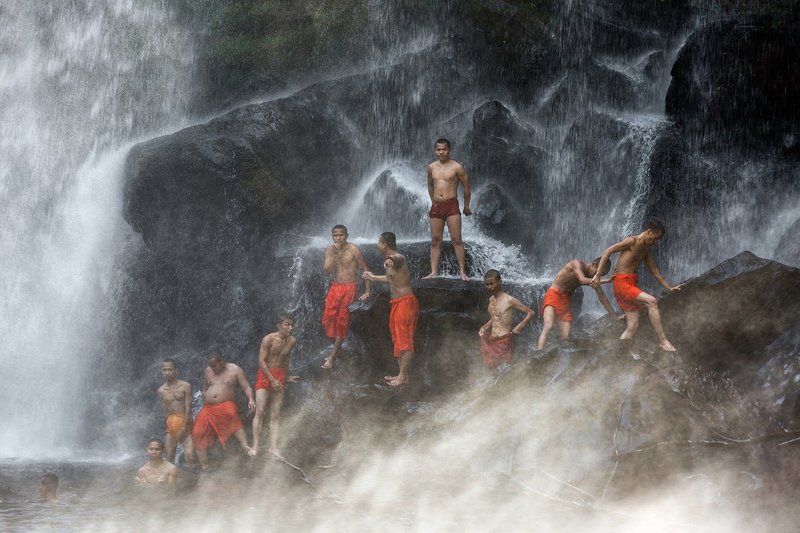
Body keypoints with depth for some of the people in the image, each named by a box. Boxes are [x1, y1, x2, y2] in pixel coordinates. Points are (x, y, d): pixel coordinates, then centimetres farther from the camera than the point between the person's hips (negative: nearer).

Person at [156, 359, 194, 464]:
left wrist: (183, 429, -13)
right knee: (169, 459, 0)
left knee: (190, 457, -19)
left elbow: (188, 409, -7)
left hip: (186, 424, -3)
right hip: (170, 426, 3)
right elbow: (165, 412, 12)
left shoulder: (185, 386, -3)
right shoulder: (160, 391, 8)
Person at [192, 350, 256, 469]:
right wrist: (204, 393, 16)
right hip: (208, 409, 6)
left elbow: (246, 387, -2)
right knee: (198, 433, -12)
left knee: (231, 413, -40)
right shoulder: (208, 371, 16)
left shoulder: (234, 370, 1)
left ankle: (246, 447, -51)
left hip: (225, 405, -6)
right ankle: (204, 466, -6)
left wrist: (251, 400, -20)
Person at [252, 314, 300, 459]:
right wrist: (272, 380, -17)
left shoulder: (292, 341, 6)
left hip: (279, 377, 5)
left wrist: (286, 377, 20)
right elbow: (261, 361, -13)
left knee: (275, 414, 1)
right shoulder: (269, 339, -12)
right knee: (260, 411, -10)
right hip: (265, 375, -5)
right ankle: (255, 446, -9)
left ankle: (273, 447, 0)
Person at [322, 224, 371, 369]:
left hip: (350, 288, -5)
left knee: (342, 322, -5)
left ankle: (333, 357, 1)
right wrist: (334, 254, -16)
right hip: (335, 287, 5)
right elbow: (326, 271, -5)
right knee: (327, 319, -3)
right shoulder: (330, 250, 4)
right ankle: (337, 348, 18)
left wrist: (367, 291, -6)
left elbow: (365, 269, -4)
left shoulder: (353, 249, -9)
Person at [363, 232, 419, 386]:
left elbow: (397, 260, -44)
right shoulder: (392, 259, 15)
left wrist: (391, 263, -68)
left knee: (404, 341, -6)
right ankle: (401, 374, 23)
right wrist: (374, 277, 48)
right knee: (398, 340, 16)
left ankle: (403, 377, -2)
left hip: (405, 302, -11)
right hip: (398, 303, 11)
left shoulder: (398, 258, -16)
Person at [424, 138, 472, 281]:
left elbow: (467, 187, 5)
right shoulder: (431, 167, 10)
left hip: (451, 205, -4)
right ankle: (434, 272, 5)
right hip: (436, 206, 4)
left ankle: (462, 271, -6)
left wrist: (466, 206, 10)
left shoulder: (456, 167, -3)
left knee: (456, 239, -8)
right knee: (435, 241, 3)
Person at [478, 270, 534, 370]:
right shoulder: (491, 300, 13)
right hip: (491, 340, 7)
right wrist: (484, 327, 12)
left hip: (503, 340, -7)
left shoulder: (509, 300, -9)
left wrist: (519, 327, -16)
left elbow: (531, 313, -6)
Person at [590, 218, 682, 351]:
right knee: (651, 301, -26)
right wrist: (598, 275, -19)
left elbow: (654, 270, 22)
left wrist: (669, 288, 19)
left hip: (631, 285, 9)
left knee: (633, 325, 2)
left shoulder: (647, 249, 15)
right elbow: (608, 251, -14)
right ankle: (662, 340, -25)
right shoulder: (632, 241, -10)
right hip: (622, 283, -9)